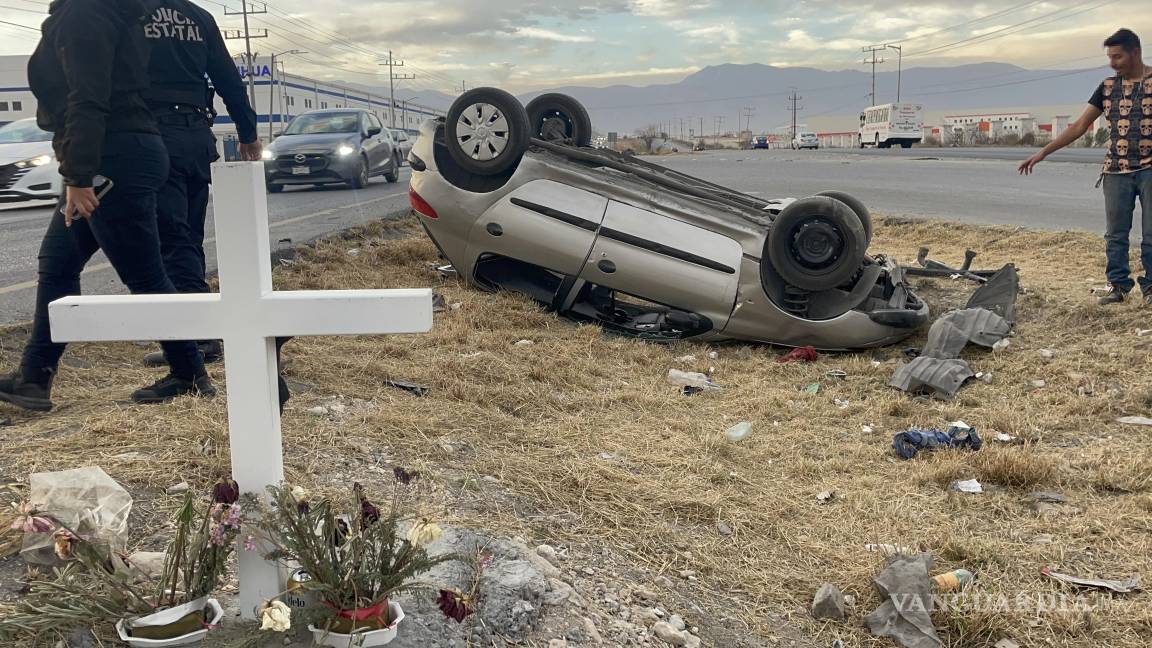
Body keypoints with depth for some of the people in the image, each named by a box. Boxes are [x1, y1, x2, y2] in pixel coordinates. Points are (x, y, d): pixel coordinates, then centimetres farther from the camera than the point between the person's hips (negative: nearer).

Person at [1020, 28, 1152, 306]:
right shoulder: (1108, 86, 8)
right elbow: (1080, 125, 9)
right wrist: (1043, 153, 3)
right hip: (1116, 170, 3)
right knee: (1115, 233, 6)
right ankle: (1118, 285, 15)